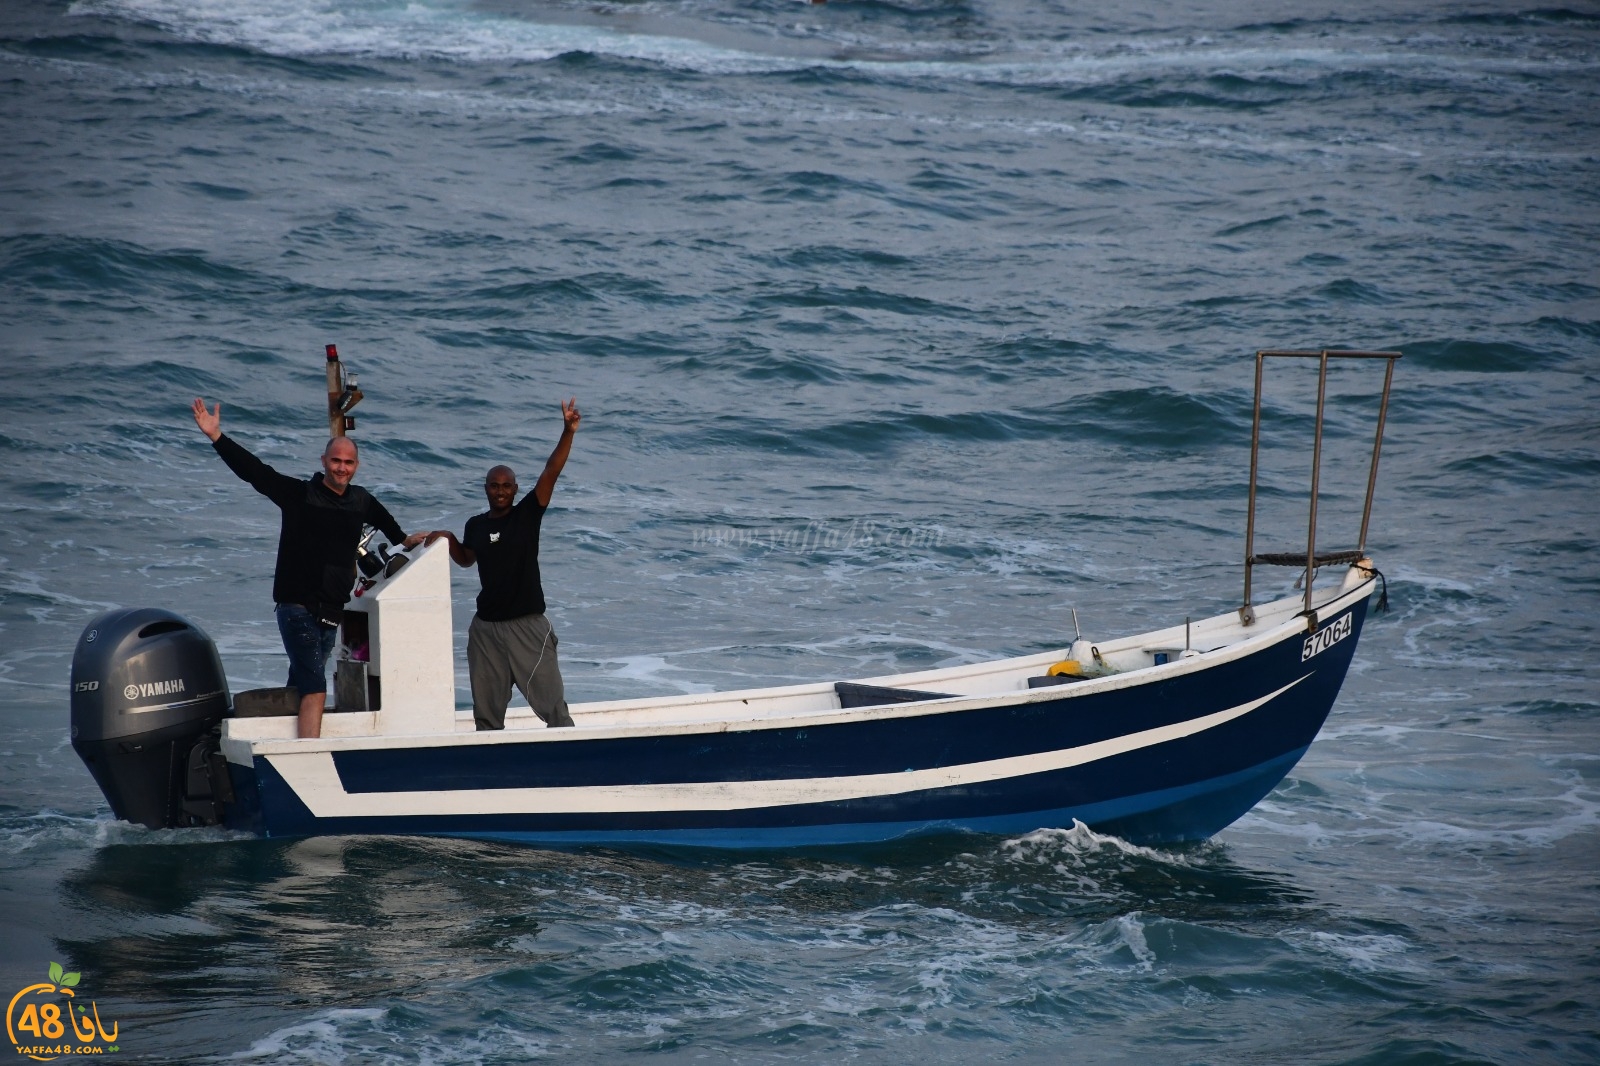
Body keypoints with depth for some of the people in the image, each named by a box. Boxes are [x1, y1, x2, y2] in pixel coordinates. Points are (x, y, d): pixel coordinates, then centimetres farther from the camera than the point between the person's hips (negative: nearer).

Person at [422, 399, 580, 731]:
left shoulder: (527, 514, -4)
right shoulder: (476, 526, 7)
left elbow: (551, 473, -16)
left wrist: (568, 433, -27)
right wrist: (448, 539, 8)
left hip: (528, 624, -4)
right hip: (487, 626, 4)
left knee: (551, 702, -6)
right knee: (486, 709, 10)